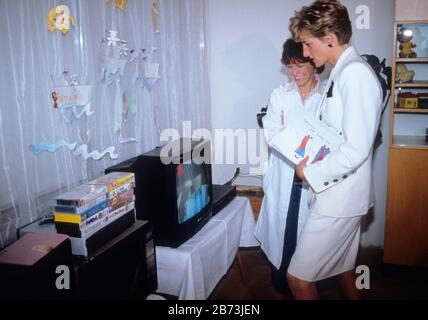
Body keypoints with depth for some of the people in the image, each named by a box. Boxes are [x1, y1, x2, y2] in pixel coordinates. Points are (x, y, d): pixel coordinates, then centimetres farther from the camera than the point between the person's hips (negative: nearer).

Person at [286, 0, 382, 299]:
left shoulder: (356, 73, -20)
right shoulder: (343, 72, 10)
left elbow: (356, 149, -25)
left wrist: (311, 172, -14)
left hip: (339, 196, -10)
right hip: (340, 192, 10)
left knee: (298, 277, -2)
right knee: (344, 267, 23)